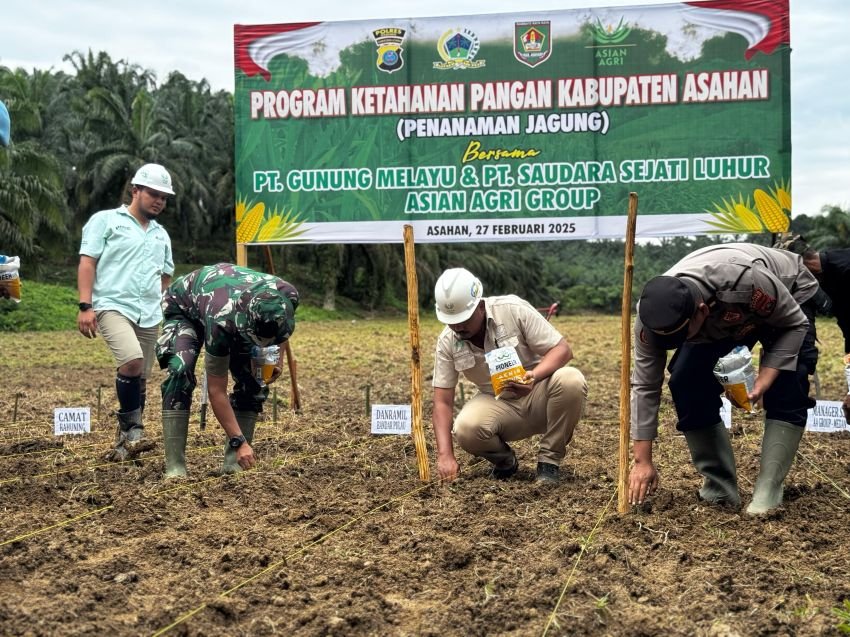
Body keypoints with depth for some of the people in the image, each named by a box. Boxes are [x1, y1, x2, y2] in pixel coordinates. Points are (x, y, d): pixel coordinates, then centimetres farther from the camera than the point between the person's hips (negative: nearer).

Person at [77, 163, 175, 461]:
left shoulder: (161, 235, 23)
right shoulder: (105, 221, 6)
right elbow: (87, 263, -2)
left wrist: (168, 314, 16)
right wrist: (85, 306, -11)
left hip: (150, 316, 6)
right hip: (113, 306, -6)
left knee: (139, 380, 5)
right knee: (132, 361, -27)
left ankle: (125, 439, 17)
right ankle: (133, 430, -15)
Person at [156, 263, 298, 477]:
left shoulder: (288, 297, -35)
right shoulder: (221, 321, -46)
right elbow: (216, 391, -36)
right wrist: (239, 441, -38)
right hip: (184, 308, -5)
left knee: (253, 380, -12)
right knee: (180, 373, -29)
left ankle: (234, 460, -5)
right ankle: (174, 464, -26)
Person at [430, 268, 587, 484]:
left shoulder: (514, 309, -18)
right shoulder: (447, 342, -10)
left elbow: (562, 349, -17)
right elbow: (443, 401, -10)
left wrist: (534, 376, -38)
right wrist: (445, 455, -22)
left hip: (537, 396, -1)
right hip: (499, 405, 1)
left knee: (571, 380, -34)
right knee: (466, 429, -32)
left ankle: (549, 460, -13)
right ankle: (504, 460, 4)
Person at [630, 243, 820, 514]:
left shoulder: (745, 280, -45)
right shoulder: (653, 312, -32)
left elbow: (795, 324, -26)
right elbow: (645, 387, -23)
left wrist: (766, 377, -37)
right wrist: (642, 461, -21)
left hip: (788, 296, -3)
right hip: (719, 319, 3)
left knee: (786, 389, -24)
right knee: (686, 383, -16)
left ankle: (768, 492, -18)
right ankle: (719, 489, -5)